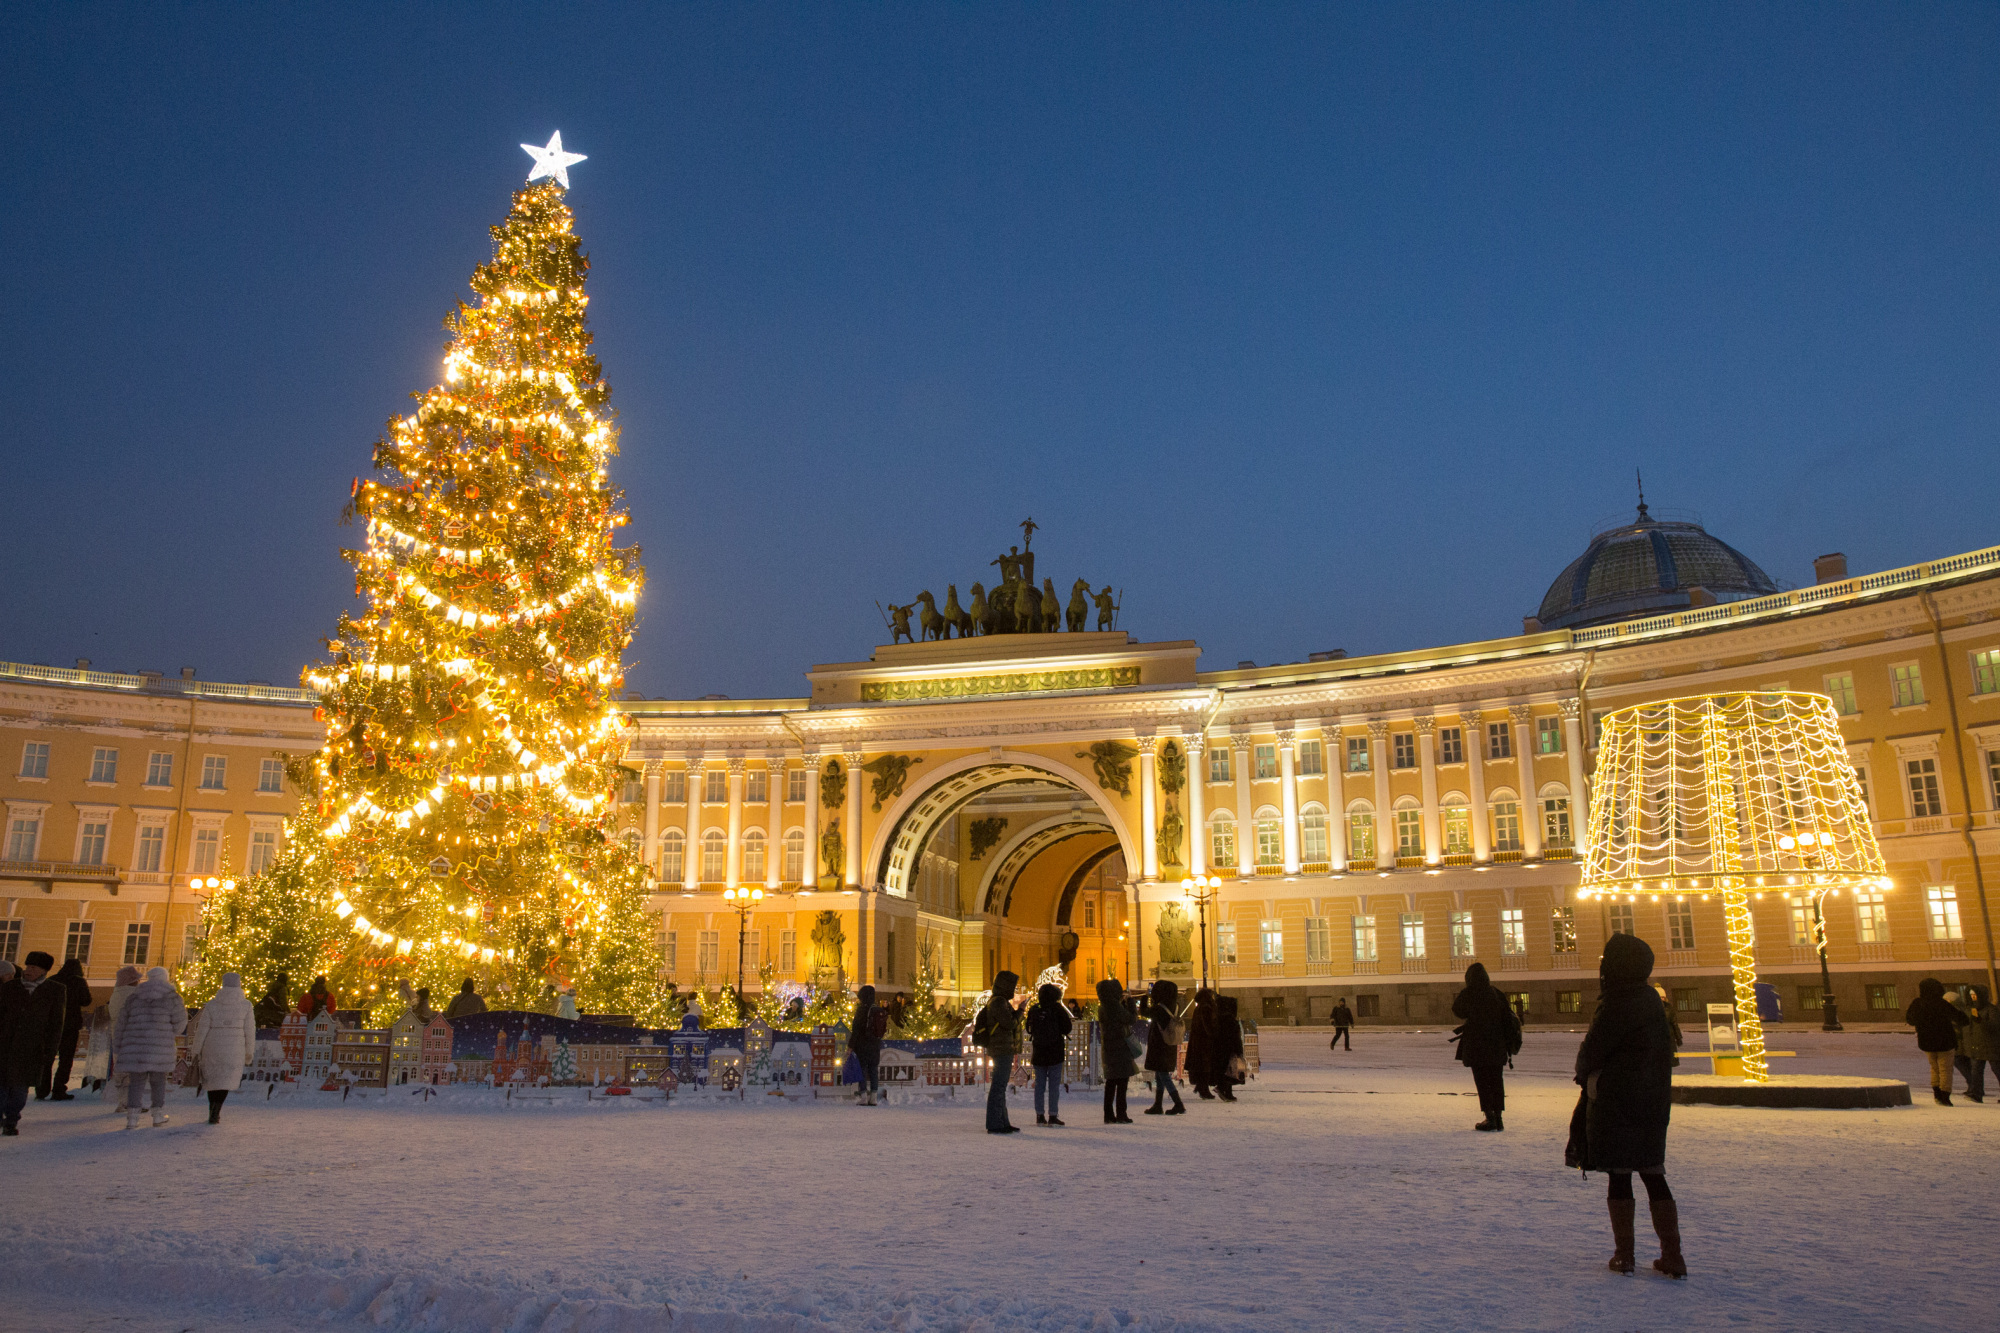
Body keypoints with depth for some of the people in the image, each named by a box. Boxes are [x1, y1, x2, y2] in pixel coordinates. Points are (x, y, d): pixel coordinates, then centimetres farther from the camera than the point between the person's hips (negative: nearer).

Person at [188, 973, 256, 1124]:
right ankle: (215, 1113, -10)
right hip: (234, 1049, -1)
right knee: (226, 1080, 6)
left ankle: (213, 1111, 27)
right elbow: (250, 1031, -1)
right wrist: (249, 1052, 9)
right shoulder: (246, 1005, -1)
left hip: (212, 1048, 1)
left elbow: (201, 1030, -1)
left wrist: (196, 1052, 6)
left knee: (212, 1079, 19)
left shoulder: (211, 1005, 0)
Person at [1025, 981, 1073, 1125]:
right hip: (1055, 1052, -3)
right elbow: (1067, 1027, -9)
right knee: (1054, 1083, 1)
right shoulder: (1057, 1009, -10)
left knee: (1039, 1083, 10)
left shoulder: (1033, 1010, 0)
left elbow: (1029, 1029, 8)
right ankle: (1052, 1116, -2)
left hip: (1038, 1053, 3)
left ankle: (1039, 1115, 11)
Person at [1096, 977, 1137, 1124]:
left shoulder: (1102, 1007, 10)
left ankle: (1109, 1115, 14)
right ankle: (1121, 1115, -3)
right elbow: (1129, 1019, -12)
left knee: (1111, 1082, 12)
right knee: (1122, 1082, -3)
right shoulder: (1114, 1006, -17)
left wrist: (1124, 1003, 14)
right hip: (1119, 1049, -9)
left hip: (1107, 1049, 9)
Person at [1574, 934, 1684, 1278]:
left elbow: (1592, 1052, -13)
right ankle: (1672, 1255, 11)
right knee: (1653, 1175, 11)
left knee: (1619, 1176, 2)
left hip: (1616, 1101, -8)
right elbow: (1663, 1051, 16)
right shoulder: (1650, 999, 8)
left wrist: (1585, 1075, 10)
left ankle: (1623, 1255, 8)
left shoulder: (1618, 1005, -18)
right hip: (1654, 1101, 8)